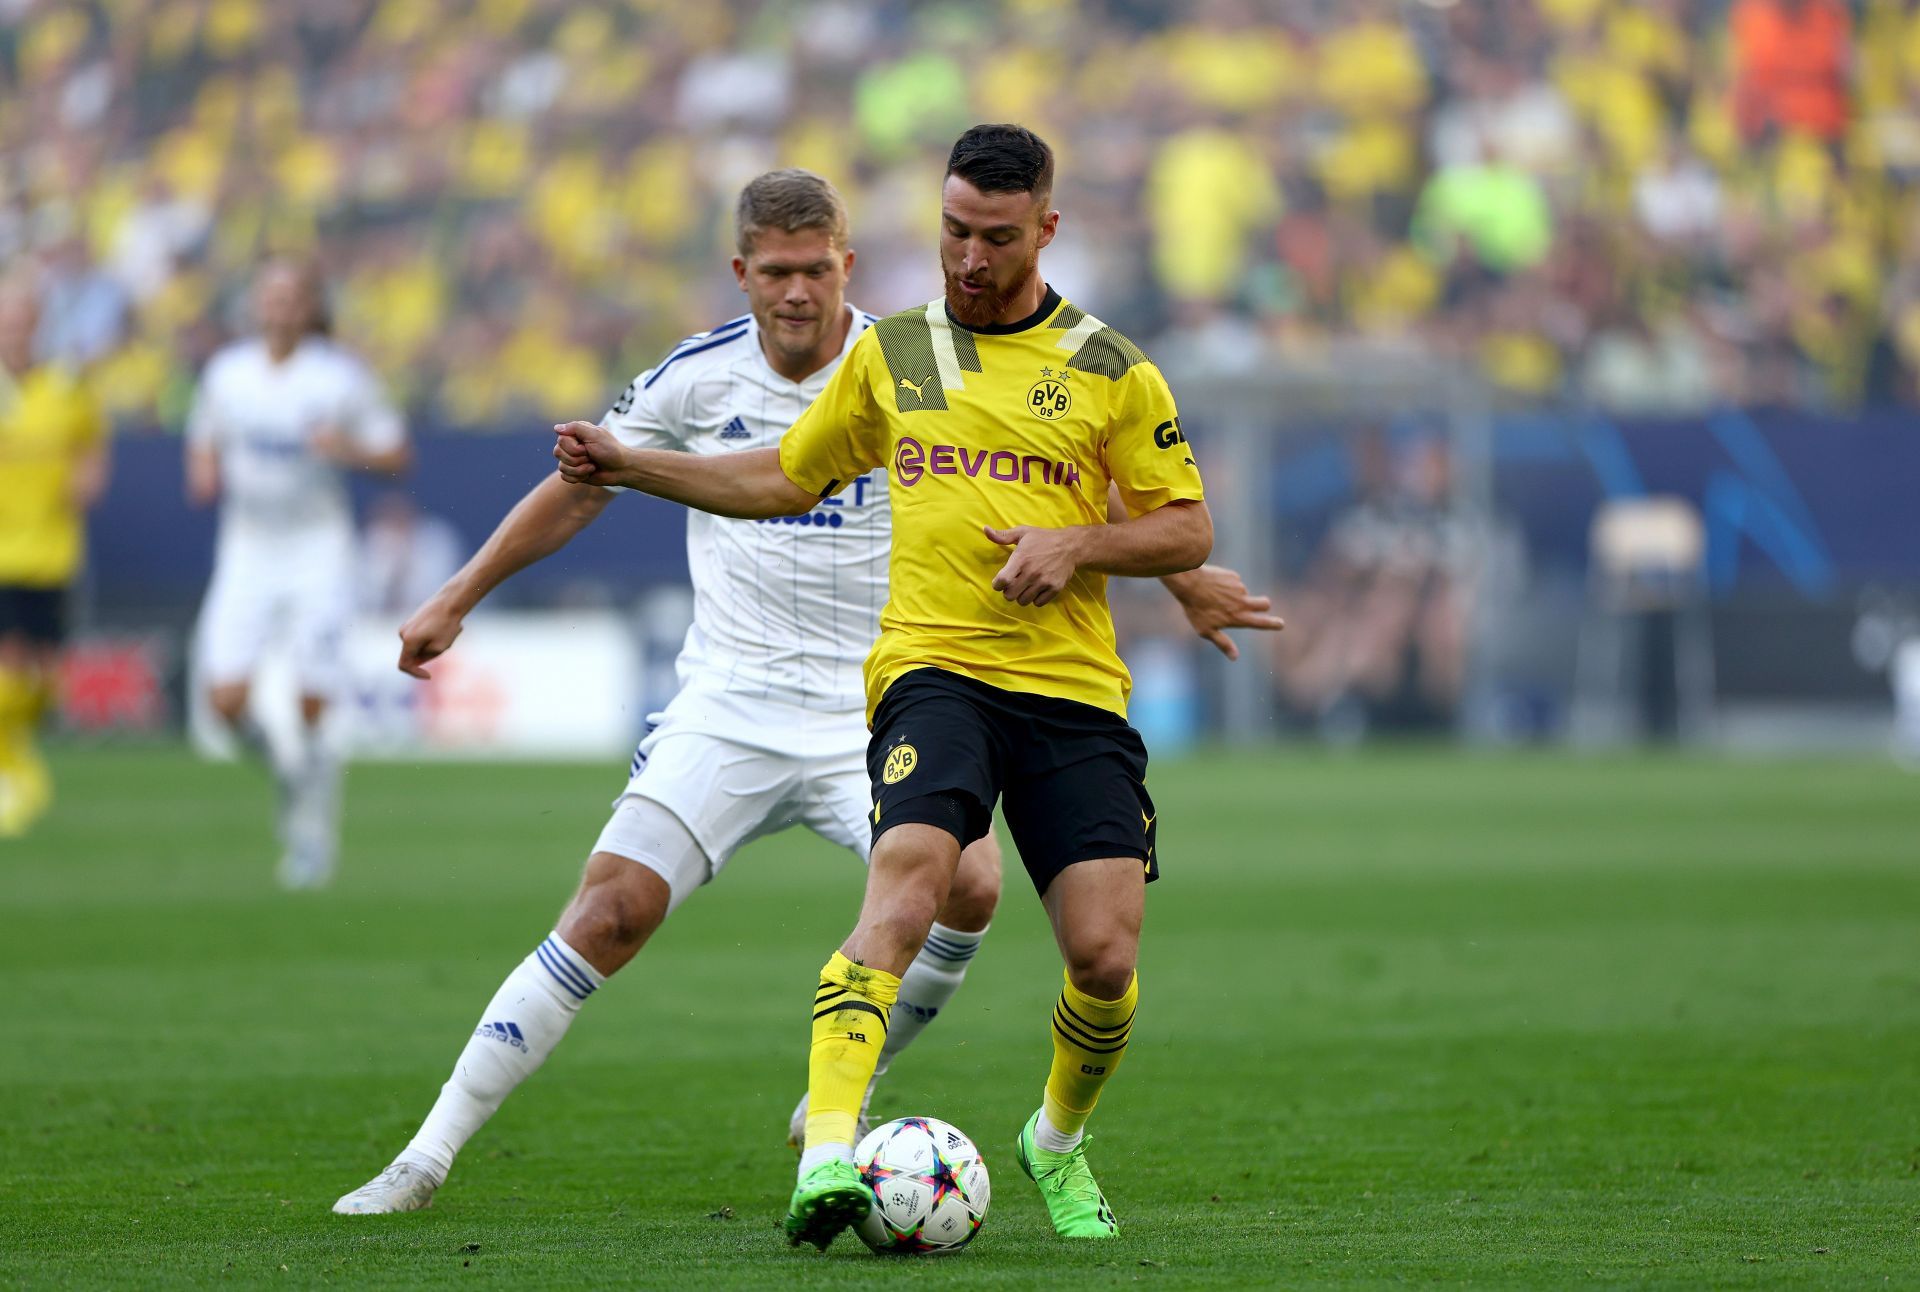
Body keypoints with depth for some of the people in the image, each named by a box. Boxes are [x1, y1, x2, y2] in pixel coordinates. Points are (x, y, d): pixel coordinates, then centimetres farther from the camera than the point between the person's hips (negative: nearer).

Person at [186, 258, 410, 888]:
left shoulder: (341, 377, -6)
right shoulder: (226, 373, 4)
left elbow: (397, 455, -1)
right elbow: (204, 441, 19)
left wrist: (350, 450, -20)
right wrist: (204, 475, -3)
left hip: (318, 549, -3)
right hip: (247, 549, 3)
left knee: (313, 711, -8)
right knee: (225, 698, -12)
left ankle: (313, 829, 13)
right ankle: (281, 765, 20)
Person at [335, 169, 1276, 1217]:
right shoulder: (699, 377, 0)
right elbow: (580, 490, 14)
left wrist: (1181, 578, 1)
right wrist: (456, 600, 14)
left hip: (873, 712, 0)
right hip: (726, 707, 0)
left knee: (967, 887, -25)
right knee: (611, 911, -16)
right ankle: (427, 1158, -11)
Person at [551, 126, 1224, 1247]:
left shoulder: (1111, 370, 9)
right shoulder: (892, 354, 15)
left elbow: (1189, 527, 10)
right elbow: (786, 479, 26)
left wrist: (1078, 544, -8)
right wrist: (630, 466, 18)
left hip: (1075, 691, 1)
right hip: (934, 668, -1)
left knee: (1105, 958, -9)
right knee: (907, 882, -29)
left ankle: (1060, 1139, 24)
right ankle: (828, 1154, -41)